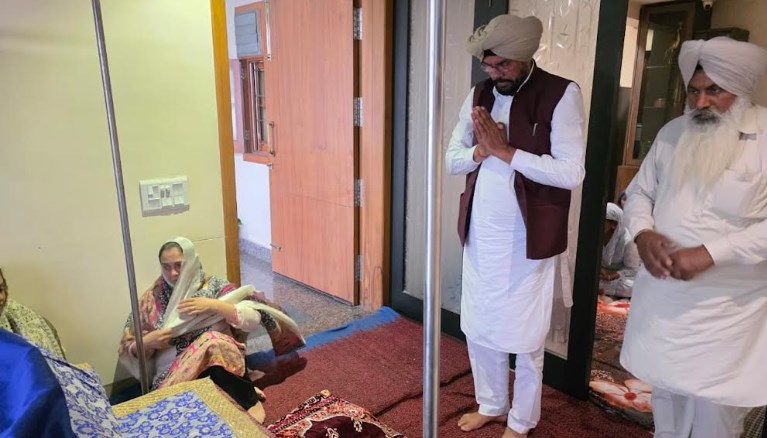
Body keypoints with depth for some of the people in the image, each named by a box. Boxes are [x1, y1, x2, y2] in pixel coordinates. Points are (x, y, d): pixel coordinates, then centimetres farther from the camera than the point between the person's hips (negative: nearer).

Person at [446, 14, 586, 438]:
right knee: (478, 330, 17)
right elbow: (452, 159, 6)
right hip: (480, 235, 5)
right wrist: (481, 150, -14)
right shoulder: (478, 95, 6)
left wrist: (504, 151, -20)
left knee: (525, 339, 10)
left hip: (528, 239, -5)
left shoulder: (562, 94, -10)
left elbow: (571, 172, -18)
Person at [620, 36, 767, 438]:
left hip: (727, 304, -4)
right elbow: (640, 191, 9)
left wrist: (709, 254, -26)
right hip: (662, 292, 5)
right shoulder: (672, 133, 4)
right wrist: (643, 233, -10)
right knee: (665, 386, 21)